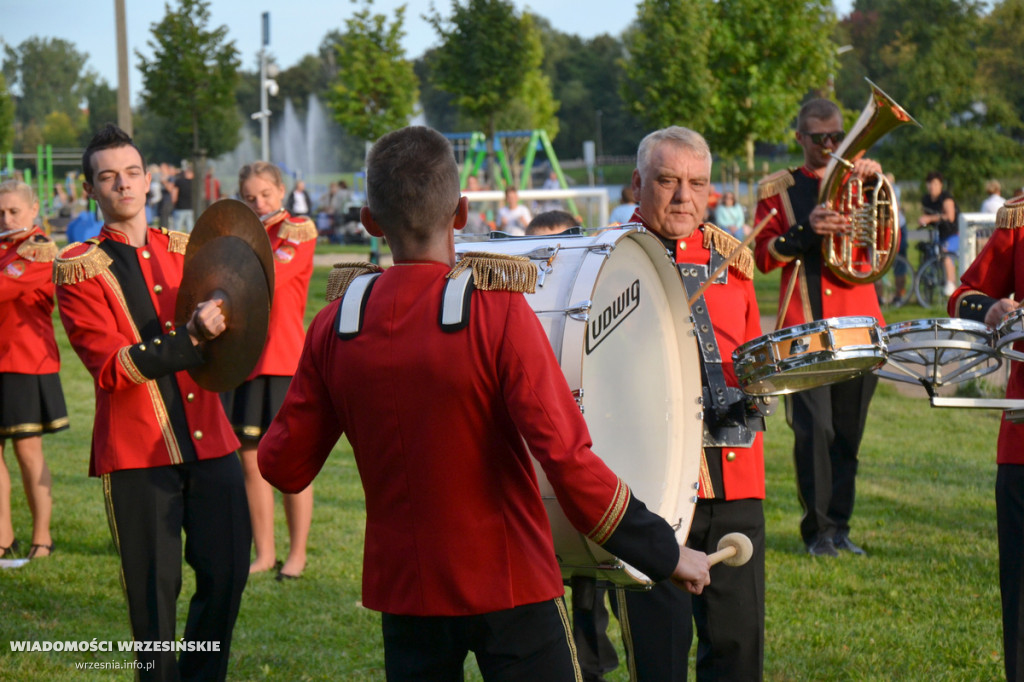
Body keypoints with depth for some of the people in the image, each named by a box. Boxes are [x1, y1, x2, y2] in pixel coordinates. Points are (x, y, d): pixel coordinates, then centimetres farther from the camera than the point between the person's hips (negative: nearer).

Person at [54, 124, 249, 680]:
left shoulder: (185, 251, 12)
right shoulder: (77, 269, -2)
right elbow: (111, 368, -13)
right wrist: (190, 338, -24)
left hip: (210, 444, 4)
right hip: (137, 456, -4)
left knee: (227, 575, 4)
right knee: (155, 592, 1)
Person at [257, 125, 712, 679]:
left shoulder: (335, 326, -4)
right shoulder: (498, 311, -16)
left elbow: (281, 467, 1)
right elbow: (565, 459, -22)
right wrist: (665, 554, -13)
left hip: (403, 592, 4)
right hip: (509, 590, -4)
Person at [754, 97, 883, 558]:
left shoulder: (856, 182, 15)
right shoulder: (778, 190, 8)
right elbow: (764, 256, 0)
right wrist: (806, 230, -16)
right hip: (804, 326, -3)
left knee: (848, 432, 6)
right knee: (815, 429, -10)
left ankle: (839, 528, 15)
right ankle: (818, 531, -2)